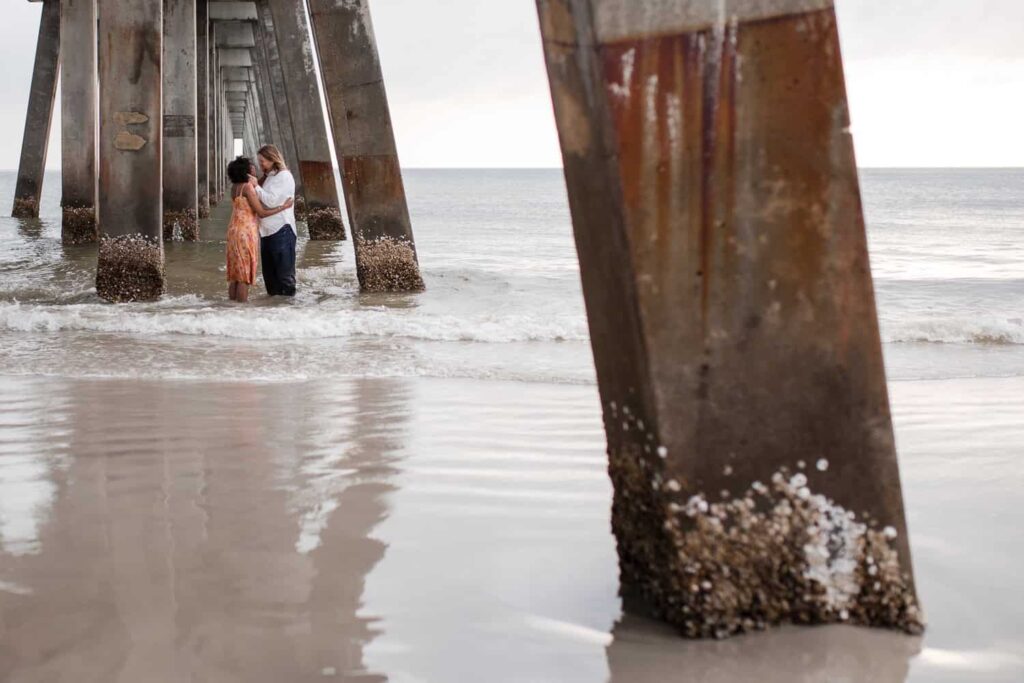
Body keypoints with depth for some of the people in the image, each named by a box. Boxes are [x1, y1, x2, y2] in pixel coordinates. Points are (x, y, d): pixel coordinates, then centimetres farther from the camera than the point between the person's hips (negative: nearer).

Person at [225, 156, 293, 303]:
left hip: (235, 231, 8)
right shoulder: (248, 187, -15)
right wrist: (284, 207, -6)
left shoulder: (235, 186, 10)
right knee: (245, 273, -4)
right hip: (246, 233, -8)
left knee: (235, 271, 11)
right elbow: (261, 213, -14)